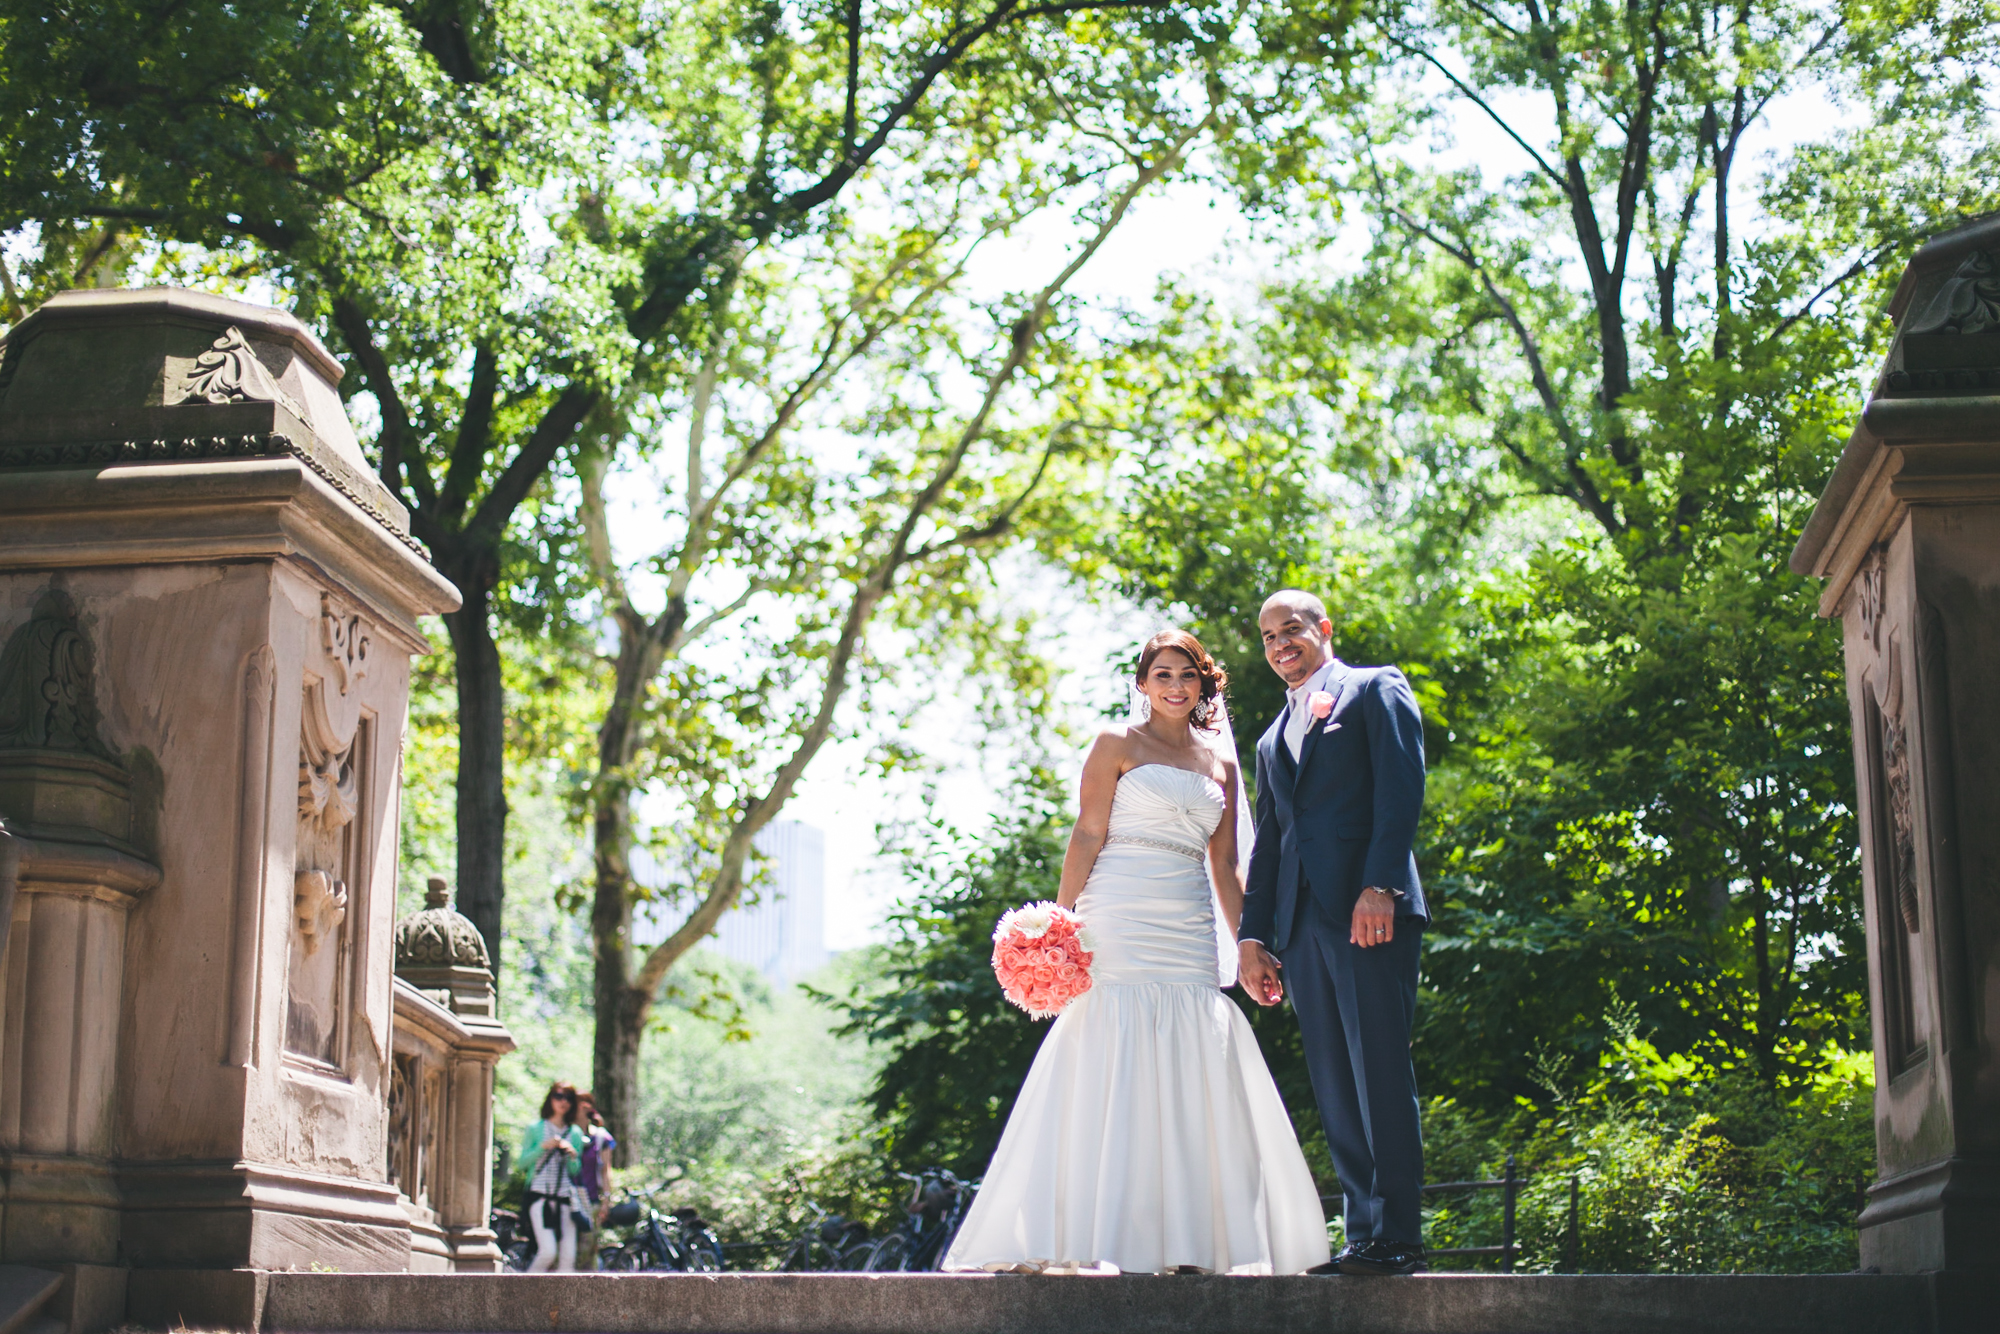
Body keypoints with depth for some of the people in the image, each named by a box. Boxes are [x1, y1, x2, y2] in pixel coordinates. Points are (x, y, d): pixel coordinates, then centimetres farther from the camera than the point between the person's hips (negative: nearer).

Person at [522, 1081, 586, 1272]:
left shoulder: (575, 1133, 13)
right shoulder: (535, 1129, 6)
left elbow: (575, 1171, 15)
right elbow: (523, 1161, 1)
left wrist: (572, 1155, -4)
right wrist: (543, 1147, -11)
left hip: (565, 1198, 4)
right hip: (540, 1195, -4)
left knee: (568, 1255, -5)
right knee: (548, 1251, -17)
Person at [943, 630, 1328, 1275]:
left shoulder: (1220, 762, 17)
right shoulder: (1117, 745, 5)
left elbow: (1225, 866, 18)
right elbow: (1087, 836, -1)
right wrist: (1060, 923, -10)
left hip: (1190, 929, 5)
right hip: (1120, 924, -5)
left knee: (1191, 1082, 0)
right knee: (1112, 1071, -9)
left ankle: (1183, 1242, 4)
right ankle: (1095, 1239, -8)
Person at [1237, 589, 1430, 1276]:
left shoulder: (1375, 689, 7)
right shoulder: (1273, 739, 27)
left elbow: (1401, 787, -5)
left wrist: (1380, 885, -17)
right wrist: (1253, 934, 14)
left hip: (1368, 909, -7)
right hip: (1300, 923, 7)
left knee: (1379, 1072, -10)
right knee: (1335, 1089, 3)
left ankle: (1398, 1236, -9)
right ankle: (1362, 1235, 4)